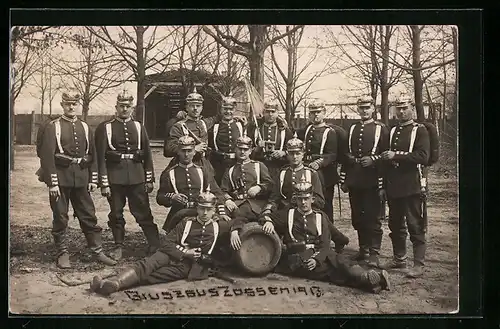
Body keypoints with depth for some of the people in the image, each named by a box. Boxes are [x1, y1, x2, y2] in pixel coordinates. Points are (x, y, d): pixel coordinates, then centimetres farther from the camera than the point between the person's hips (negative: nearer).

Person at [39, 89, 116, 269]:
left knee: (89, 217, 6)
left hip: (81, 179, 4)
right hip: (61, 178, -3)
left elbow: (92, 154, 13)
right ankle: (62, 254, 14)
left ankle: (98, 252, 12)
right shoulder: (53, 127, -2)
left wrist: (93, 179, 7)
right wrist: (52, 183, -14)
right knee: (60, 218, 4)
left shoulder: (85, 127, 11)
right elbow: (47, 156, -9)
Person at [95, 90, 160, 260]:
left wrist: (149, 180, 6)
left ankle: (155, 246, 5)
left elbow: (147, 155, 11)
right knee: (116, 214, 7)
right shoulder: (105, 127, 0)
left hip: (136, 177, 2)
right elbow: (101, 157, -3)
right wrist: (104, 183, -9)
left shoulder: (139, 127, 9)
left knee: (144, 213, 2)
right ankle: (118, 246, 19)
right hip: (115, 177, -1)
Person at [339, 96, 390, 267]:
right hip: (354, 182, 5)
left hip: (372, 182, -5)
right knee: (357, 218, 11)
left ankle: (374, 254, 2)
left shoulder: (381, 129, 0)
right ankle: (363, 249, 23)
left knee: (372, 218, -3)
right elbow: (345, 155, 14)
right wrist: (343, 180, 11)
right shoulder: (352, 129, 13)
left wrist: (373, 159, -19)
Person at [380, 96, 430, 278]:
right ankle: (399, 258, 25)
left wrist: (396, 156, -18)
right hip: (393, 187, 6)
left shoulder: (420, 130, -2)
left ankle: (418, 264, 1)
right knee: (395, 225, 13)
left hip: (411, 187, -6)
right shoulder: (392, 131, 16)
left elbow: (423, 156, -15)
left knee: (415, 226, -3)